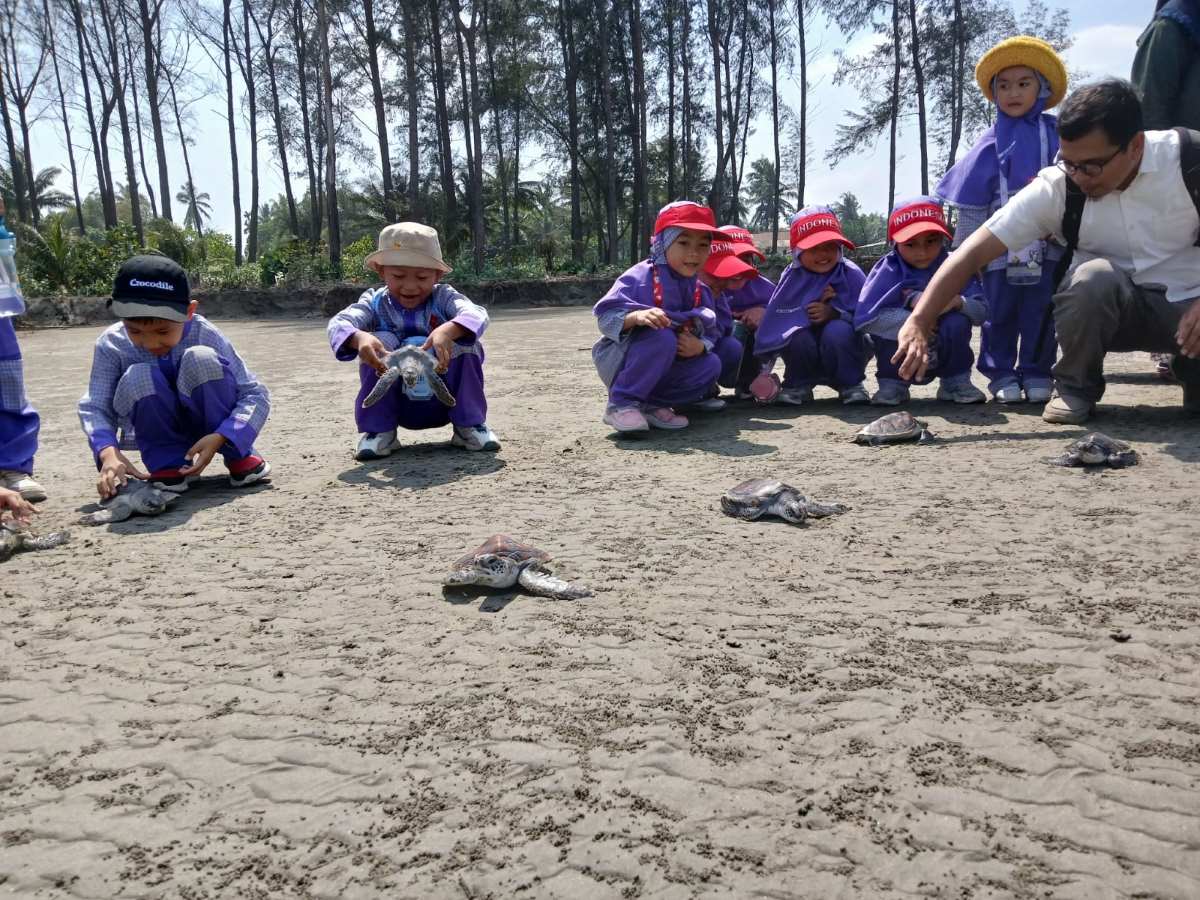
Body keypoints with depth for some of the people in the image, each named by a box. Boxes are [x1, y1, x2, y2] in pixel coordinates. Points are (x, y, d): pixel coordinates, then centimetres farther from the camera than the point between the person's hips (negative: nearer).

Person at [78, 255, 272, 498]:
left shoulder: (205, 335, -23)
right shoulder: (112, 344, -19)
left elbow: (256, 395, -22)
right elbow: (94, 407, -19)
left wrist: (220, 438, -38)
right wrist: (109, 452, -40)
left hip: (209, 430, -1)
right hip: (159, 431, 1)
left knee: (202, 359, -31)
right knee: (140, 377, -31)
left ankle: (238, 456, -15)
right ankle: (168, 464, -12)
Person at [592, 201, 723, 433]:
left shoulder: (700, 291, 1)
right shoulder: (639, 277, -16)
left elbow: (710, 335, 2)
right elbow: (605, 317, -22)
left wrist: (699, 346, -23)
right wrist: (637, 316, -41)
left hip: (664, 370, 6)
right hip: (619, 361, -6)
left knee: (711, 365, -15)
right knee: (662, 338, -33)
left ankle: (652, 405, -4)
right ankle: (621, 404, -21)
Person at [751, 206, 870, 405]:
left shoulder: (851, 275, -8)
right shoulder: (792, 278, -5)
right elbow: (775, 318, -12)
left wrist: (834, 313, -26)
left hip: (843, 354, -1)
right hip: (804, 354, 1)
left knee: (838, 331, -33)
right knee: (798, 334, -31)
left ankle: (850, 384, -7)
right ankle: (799, 385, -3)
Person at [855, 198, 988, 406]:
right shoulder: (888, 271, -14)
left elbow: (981, 312, -10)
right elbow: (864, 318, -26)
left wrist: (959, 301, -31)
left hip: (941, 358, 1)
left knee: (957, 321, -25)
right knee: (884, 326, -28)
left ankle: (956, 382, -2)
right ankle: (892, 384, -5)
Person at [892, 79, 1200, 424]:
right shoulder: (1053, 189, -16)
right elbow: (973, 252, -22)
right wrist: (918, 324, -35)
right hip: (1106, 309, 0)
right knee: (1094, 276, -34)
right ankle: (1075, 388, -10)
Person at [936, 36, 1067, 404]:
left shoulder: (1056, 134, 6)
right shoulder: (991, 142, 5)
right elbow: (971, 201, 5)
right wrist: (964, 247, 4)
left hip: (1047, 244, 0)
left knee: (1041, 312, 5)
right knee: (1000, 312, 4)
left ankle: (1036, 373, 15)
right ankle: (1002, 375, 14)